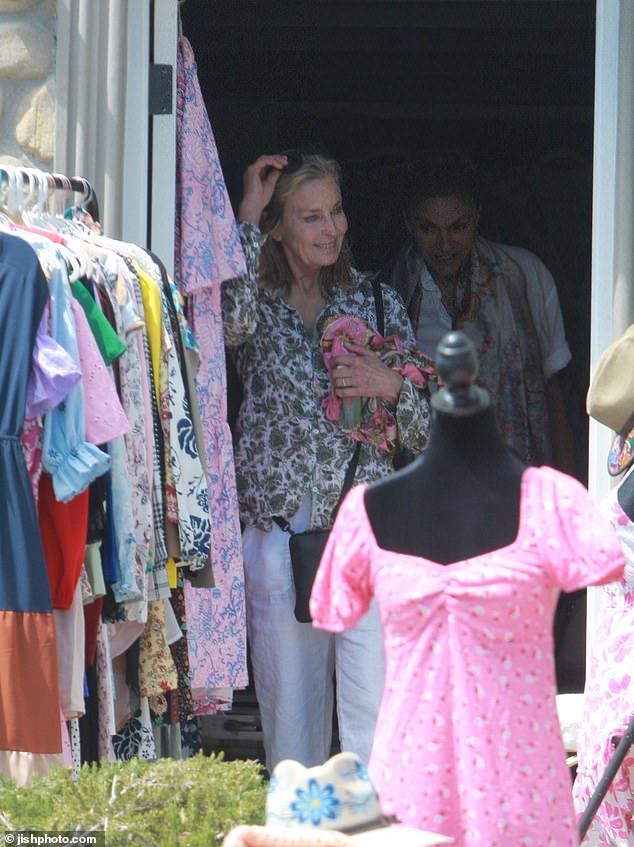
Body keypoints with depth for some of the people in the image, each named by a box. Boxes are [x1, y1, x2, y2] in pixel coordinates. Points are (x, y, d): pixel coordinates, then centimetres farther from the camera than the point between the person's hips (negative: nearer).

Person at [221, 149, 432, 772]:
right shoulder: (256, 303, 8)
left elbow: (427, 432, 12)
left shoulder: (377, 302, 12)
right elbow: (230, 321, -21)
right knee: (289, 698, 3)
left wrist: (391, 387, -9)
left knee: (375, 708, -6)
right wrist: (248, 215, -12)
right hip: (278, 527, 0)